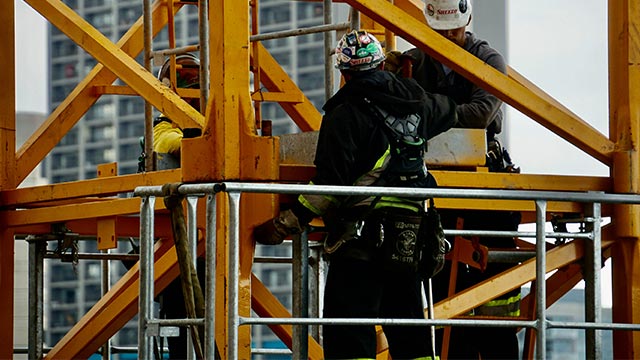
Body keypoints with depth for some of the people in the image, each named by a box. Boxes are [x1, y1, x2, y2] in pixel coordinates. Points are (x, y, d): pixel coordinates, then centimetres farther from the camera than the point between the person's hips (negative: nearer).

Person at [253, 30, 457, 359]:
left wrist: (284, 226, -12)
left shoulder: (345, 115, -8)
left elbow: (329, 184, -15)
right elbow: (449, 111, 37)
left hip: (360, 241, -6)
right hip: (408, 235, 7)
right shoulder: (415, 103, 12)